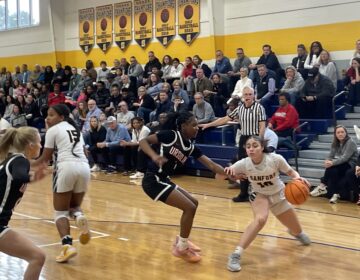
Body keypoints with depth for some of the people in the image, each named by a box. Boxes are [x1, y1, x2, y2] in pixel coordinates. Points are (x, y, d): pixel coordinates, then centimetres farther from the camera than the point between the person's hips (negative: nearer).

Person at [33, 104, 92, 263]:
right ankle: (79, 217, -14)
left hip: (66, 168, -5)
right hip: (84, 167, 5)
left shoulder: (53, 130, 7)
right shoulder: (76, 129, 25)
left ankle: (67, 246, -16)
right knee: (74, 206, 23)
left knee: (60, 211, 5)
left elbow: (45, 158, 9)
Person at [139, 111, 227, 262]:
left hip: (164, 180, 9)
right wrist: (154, 156, -31)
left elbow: (211, 165, 5)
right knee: (190, 208, -11)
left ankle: (181, 240, 30)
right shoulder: (170, 135, -13)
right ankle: (181, 248, 5)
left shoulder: (191, 147, 7)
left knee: (194, 203, 18)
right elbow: (143, 141, -14)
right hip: (153, 181, -9)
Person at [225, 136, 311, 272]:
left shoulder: (275, 159, -30)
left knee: (297, 232, 17)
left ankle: (295, 232, 59)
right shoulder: (244, 163, -28)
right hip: (259, 195, -2)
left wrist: (297, 177, -34)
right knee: (260, 219, -36)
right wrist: (227, 172, -52)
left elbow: (290, 171, -12)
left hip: (278, 195, 2)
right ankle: (236, 254, -31)